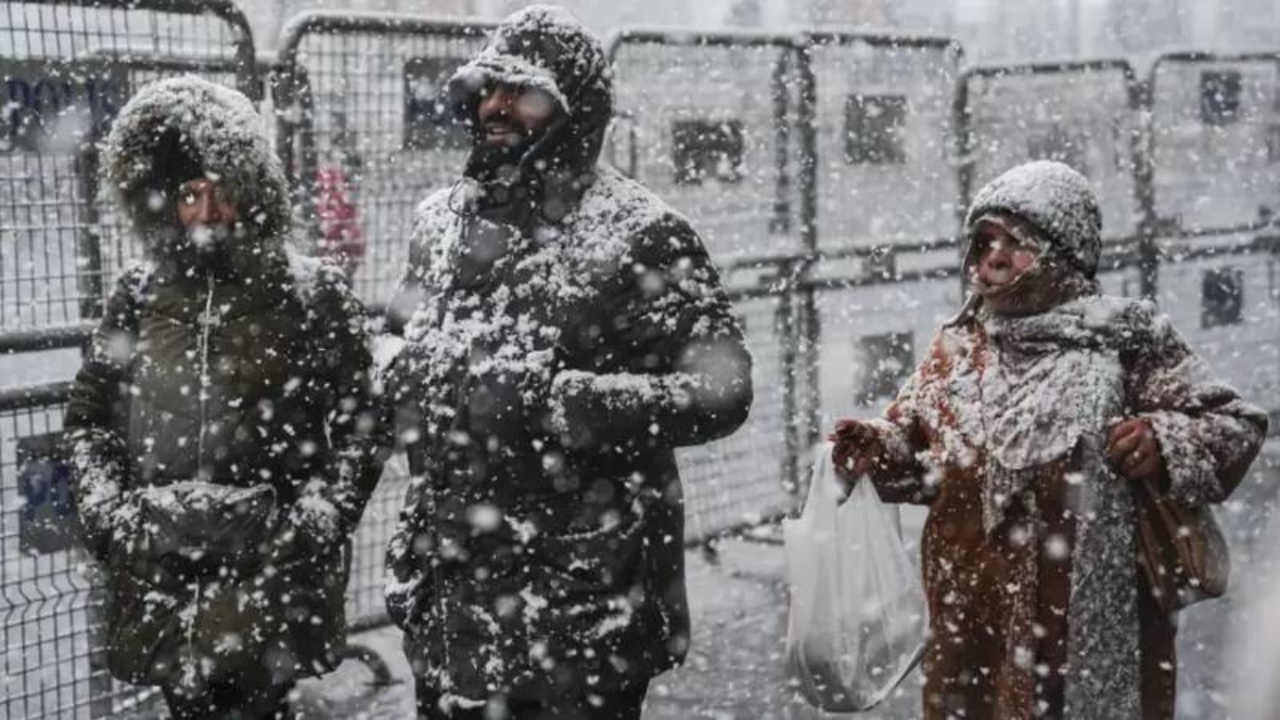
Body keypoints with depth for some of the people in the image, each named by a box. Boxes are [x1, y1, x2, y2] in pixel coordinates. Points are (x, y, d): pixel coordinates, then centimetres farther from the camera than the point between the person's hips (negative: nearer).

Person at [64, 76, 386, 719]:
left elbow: (356, 426, 0)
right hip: (157, 563, 4)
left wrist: (312, 523, -9)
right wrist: (105, 510, 3)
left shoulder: (313, 296, 0)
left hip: (271, 563, -3)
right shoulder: (139, 295, 9)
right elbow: (89, 412, 15)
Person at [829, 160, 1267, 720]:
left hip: (1094, 620, -3)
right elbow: (920, 450, 14)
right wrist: (878, 447, -6)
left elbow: (1236, 427, -4)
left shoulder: (1124, 342, -5)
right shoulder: (957, 348, 8)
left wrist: (1165, 442, -23)